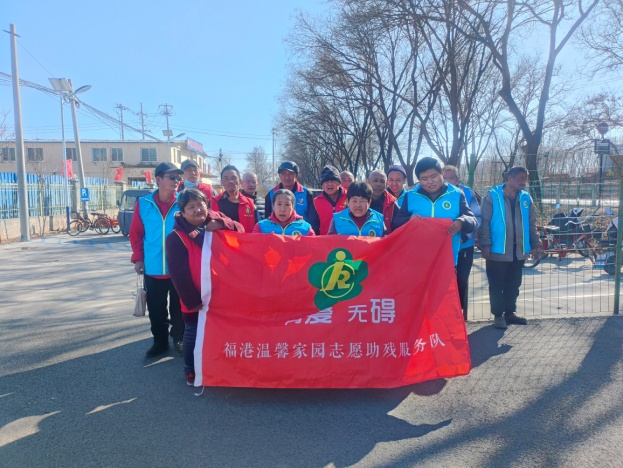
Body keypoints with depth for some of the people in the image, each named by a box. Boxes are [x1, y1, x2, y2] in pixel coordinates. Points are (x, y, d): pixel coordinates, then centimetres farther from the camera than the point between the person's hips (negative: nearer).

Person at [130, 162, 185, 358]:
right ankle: (160, 341, 31)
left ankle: (179, 339, 30)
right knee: (156, 309, 13)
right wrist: (138, 258, -1)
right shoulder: (143, 204, -2)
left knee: (178, 307, 11)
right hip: (153, 268, 1)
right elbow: (136, 233, 4)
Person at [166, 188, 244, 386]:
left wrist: (222, 224, -25)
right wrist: (192, 299, -17)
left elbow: (240, 230, -6)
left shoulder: (215, 222, -1)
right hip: (194, 298, -4)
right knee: (193, 334, 9)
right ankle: (191, 372, 30)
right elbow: (178, 273, -17)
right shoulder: (177, 237, -15)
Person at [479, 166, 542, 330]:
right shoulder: (492, 196, -7)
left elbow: (531, 224, 13)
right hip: (498, 251, -5)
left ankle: (510, 312, 28)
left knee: (513, 285, 15)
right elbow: (484, 222, -10)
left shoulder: (526, 198, 9)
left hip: (519, 251, 5)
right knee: (497, 285, 3)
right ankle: (498, 315, 15)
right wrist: (485, 244, -16)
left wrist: (535, 244, 7)